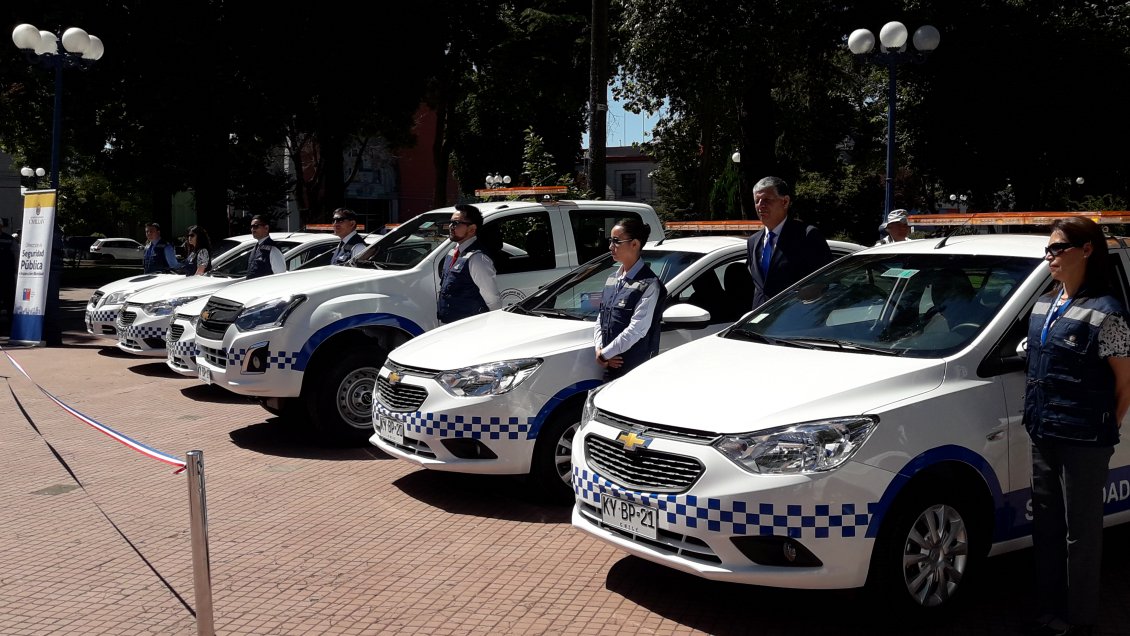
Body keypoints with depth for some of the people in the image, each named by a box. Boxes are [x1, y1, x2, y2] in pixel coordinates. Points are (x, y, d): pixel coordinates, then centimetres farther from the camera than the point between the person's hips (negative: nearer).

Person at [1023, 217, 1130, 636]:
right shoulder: (1042, 307, 11)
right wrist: (1036, 419, 12)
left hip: (1083, 442, -8)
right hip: (1043, 435, 8)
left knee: (1080, 532, 3)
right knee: (1046, 525, 15)